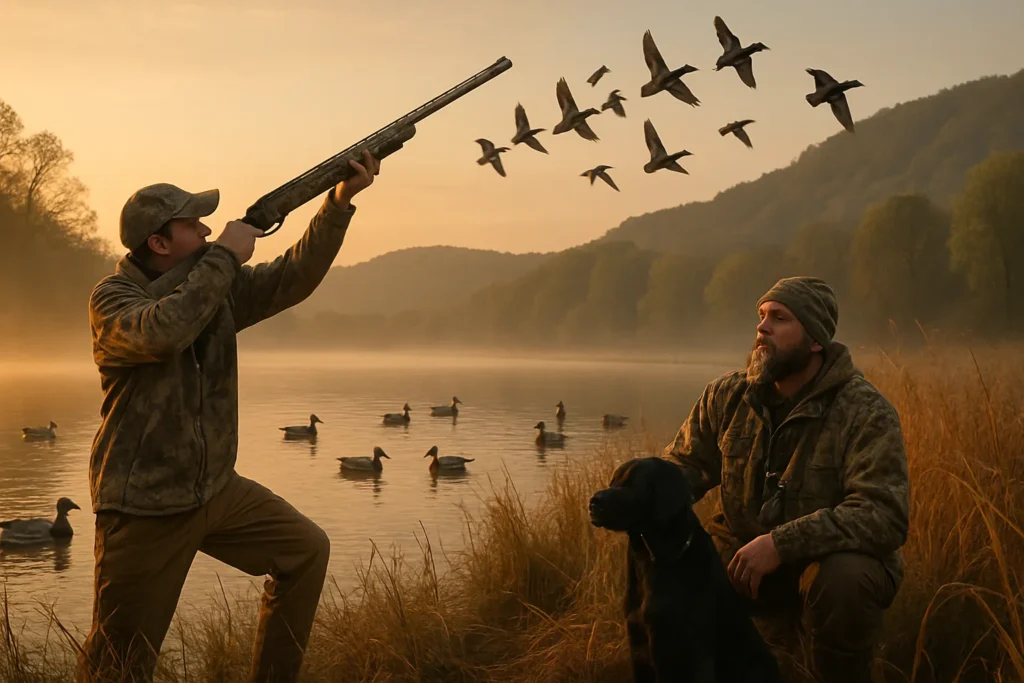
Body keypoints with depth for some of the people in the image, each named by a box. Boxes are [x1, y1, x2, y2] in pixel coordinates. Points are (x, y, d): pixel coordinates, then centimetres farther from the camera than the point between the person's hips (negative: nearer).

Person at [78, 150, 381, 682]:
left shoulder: (220, 287, 5)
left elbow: (293, 278, 1)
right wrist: (225, 256, -25)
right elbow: (161, 331, -34)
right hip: (143, 508, -6)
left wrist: (339, 203, -10)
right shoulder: (112, 298, -14)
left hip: (215, 491, 6)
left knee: (306, 549, 5)